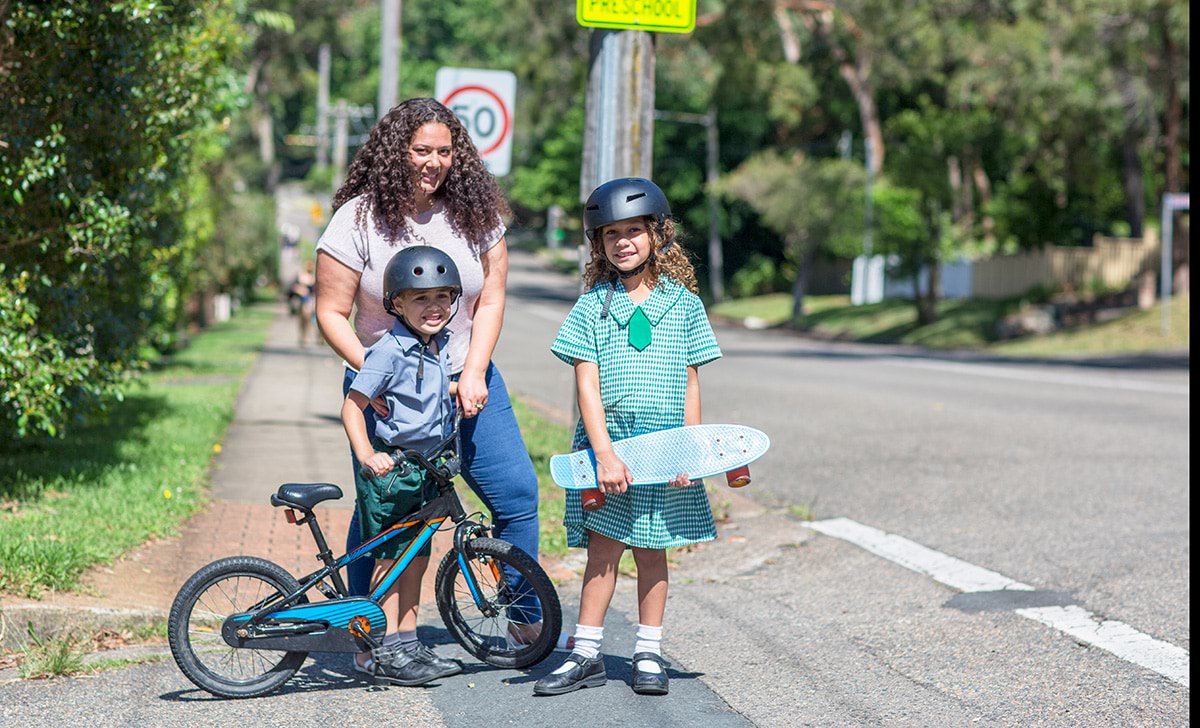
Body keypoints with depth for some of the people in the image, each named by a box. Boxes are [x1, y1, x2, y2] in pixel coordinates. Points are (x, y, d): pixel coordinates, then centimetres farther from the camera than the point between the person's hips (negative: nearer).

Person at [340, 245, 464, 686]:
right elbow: (353, 405, -20)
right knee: (392, 558, -3)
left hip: (424, 467, 8)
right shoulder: (389, 352, -18)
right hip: (389, 468, -8)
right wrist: (366, 455, -29)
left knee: (416, 557, 11)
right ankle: (380, 653, 4)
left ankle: (408, 645, 20)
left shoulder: (439, 346, 6)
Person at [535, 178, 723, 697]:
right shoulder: (592, 307, 1)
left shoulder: (683, 303, 4)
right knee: (603, 547, 1)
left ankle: (649, 654, 17)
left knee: (651, 549, 7)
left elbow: (690, 385, 6)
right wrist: (605, 453, -13)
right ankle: (587, 655, 9)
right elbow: (587, 384, -4)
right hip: (605, 444, -1)